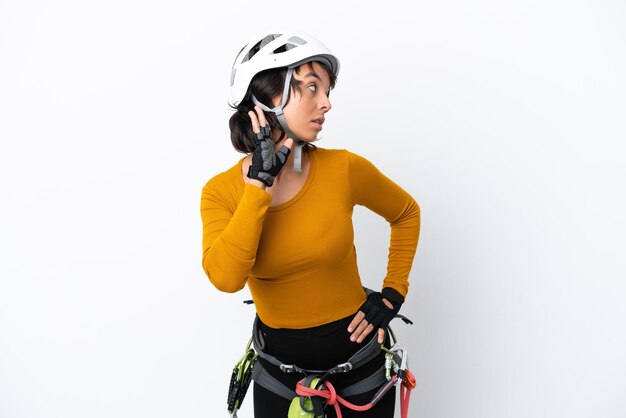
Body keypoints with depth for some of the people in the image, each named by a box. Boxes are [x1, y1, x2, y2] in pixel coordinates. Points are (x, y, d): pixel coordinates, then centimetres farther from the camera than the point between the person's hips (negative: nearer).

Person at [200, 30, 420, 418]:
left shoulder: (344, 168, -14)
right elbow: (226, 277, -30)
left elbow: (406, 213, 4)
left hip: (358, 353, 0)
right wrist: (261, 181, -29)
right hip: (279, 366, 0)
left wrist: (394, 292, -2)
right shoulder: (221, 192, -13)